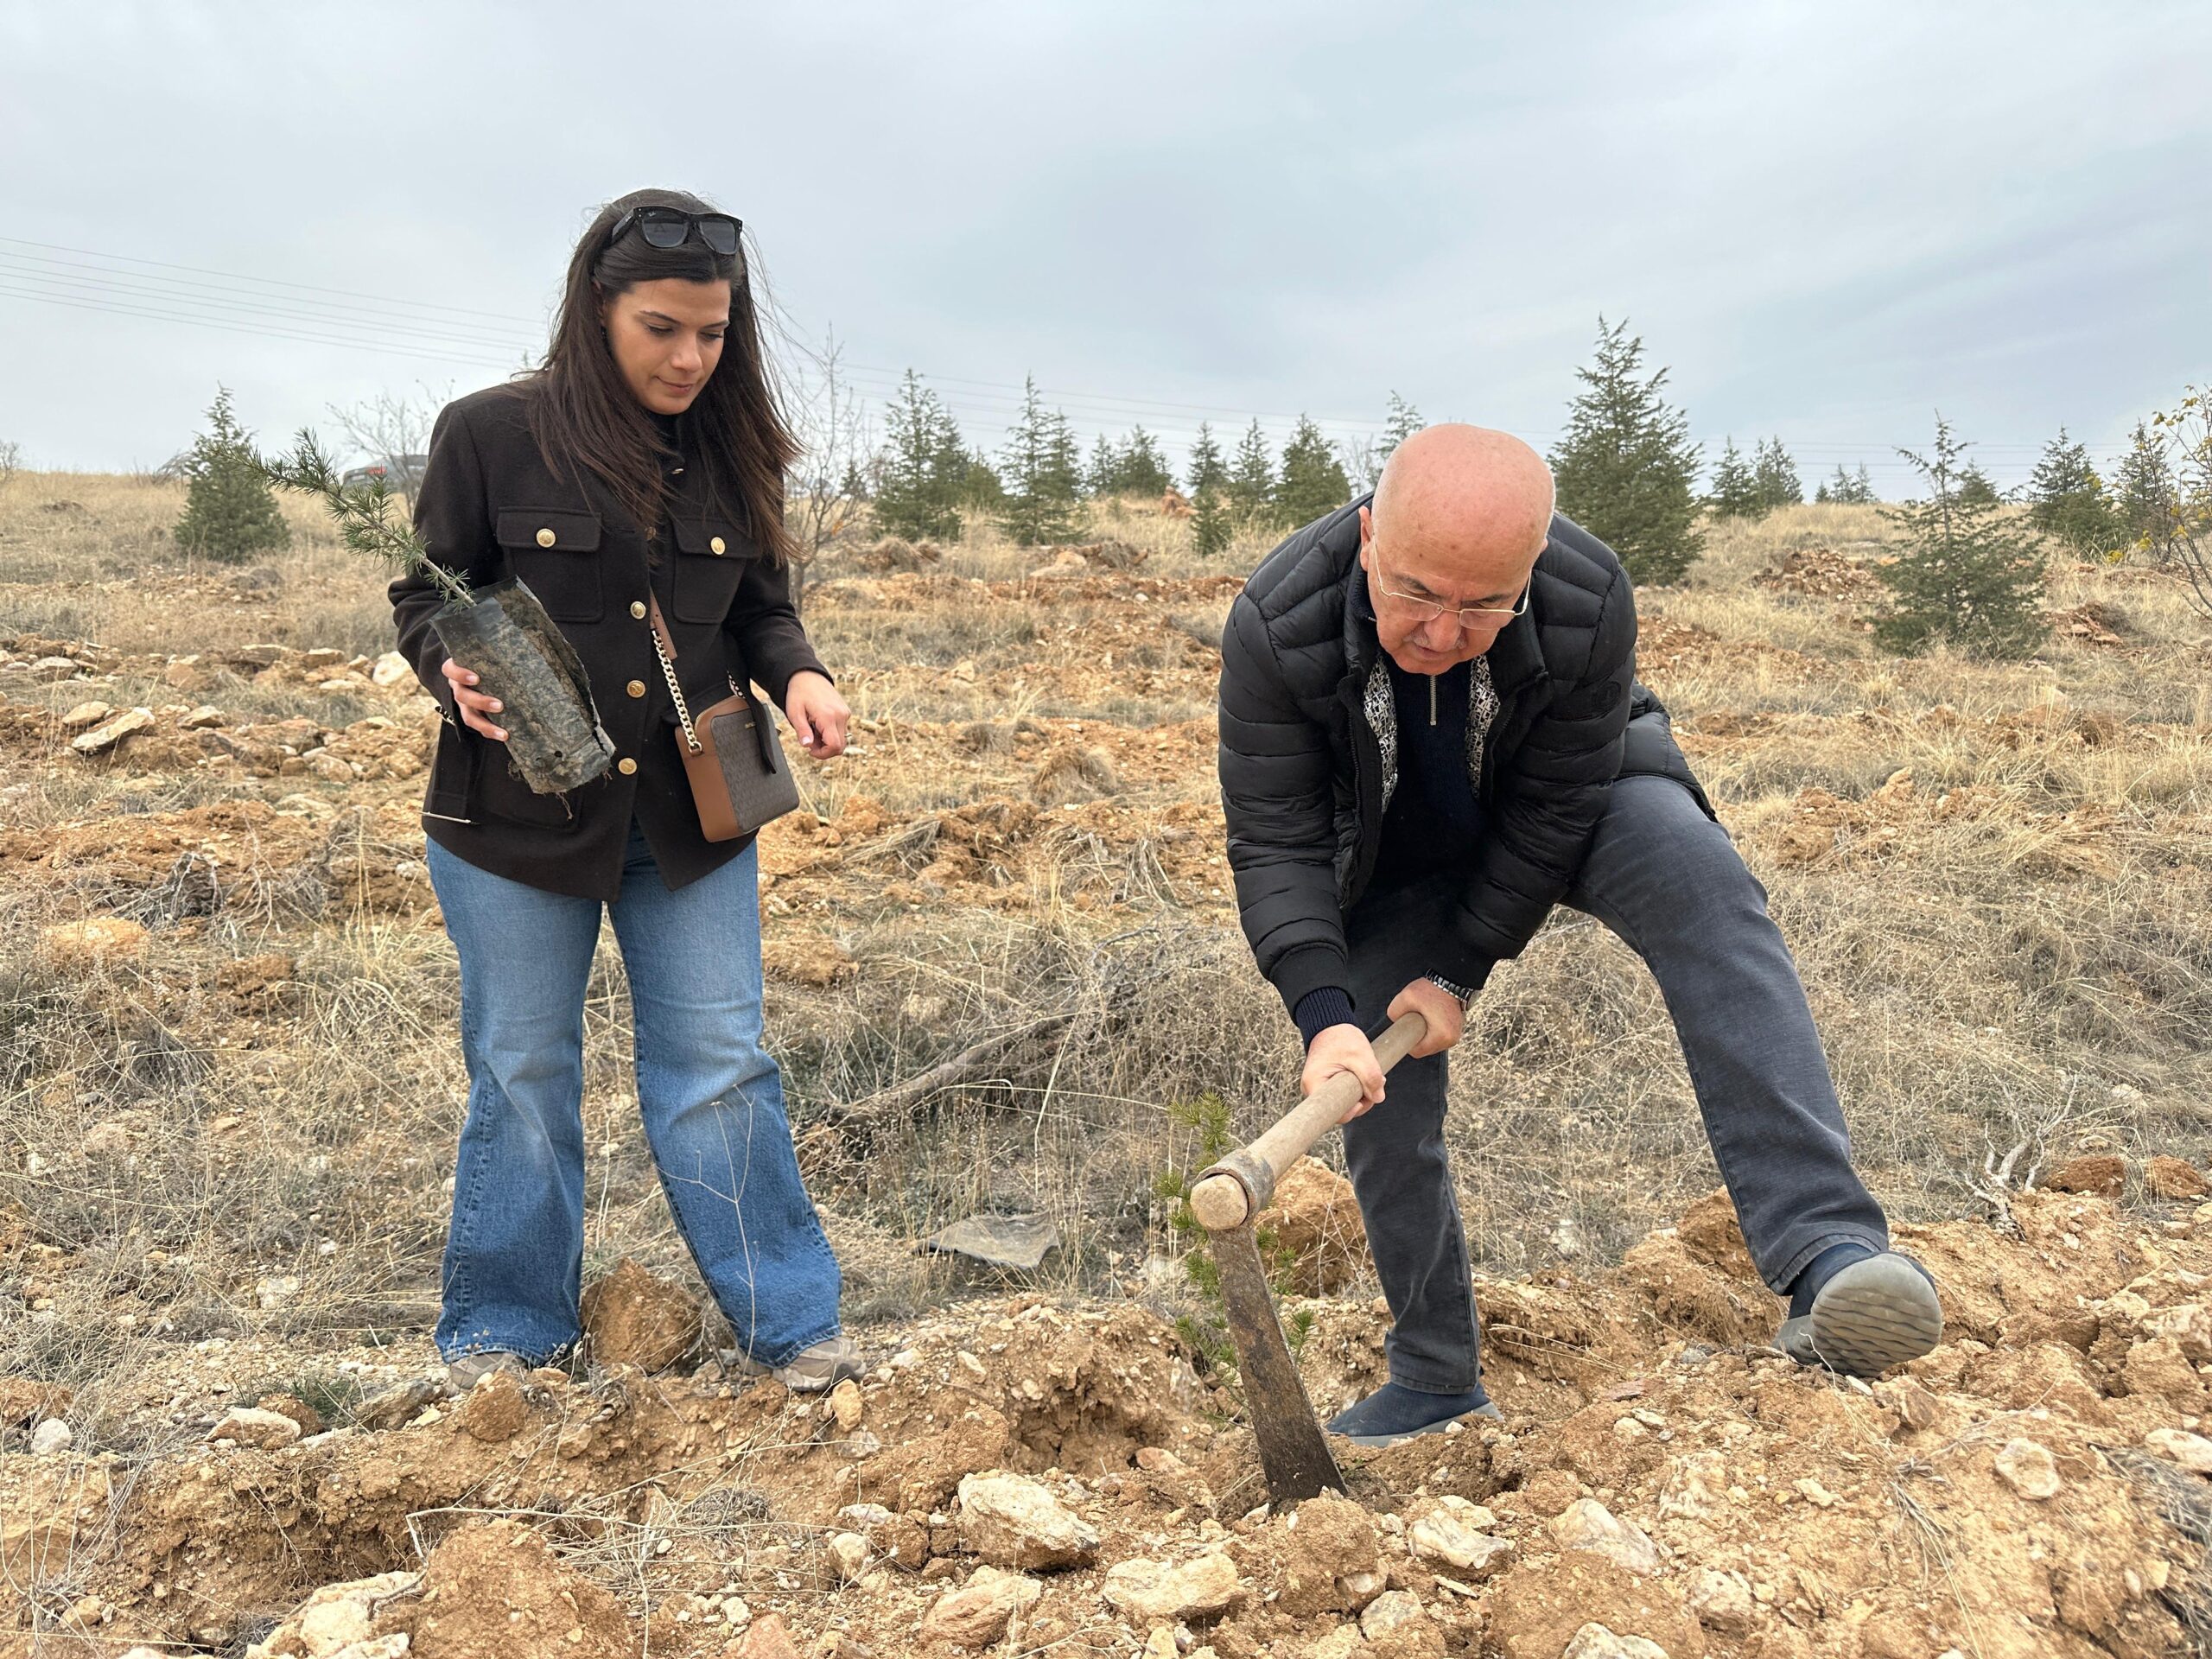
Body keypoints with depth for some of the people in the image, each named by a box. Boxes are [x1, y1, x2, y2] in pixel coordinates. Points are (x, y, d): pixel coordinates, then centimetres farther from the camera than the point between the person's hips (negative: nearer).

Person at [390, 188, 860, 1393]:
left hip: (691, 818, 2)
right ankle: (506, 1332, 29)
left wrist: (798, 674, -10)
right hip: (519, 811, -2)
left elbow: (759, 610, 11)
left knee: (720, 1065, 5)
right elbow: (424, 592, 2)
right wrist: (454, 670, -20)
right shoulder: (492, 434, -7)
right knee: (524, 1069, 11)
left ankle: (788, 1325, 17)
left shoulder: (731, 454, 3)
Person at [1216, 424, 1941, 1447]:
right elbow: (1274, 844, -28)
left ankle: (1822, 1255, -42)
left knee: (1700, 884, -32)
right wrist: (1326, 1015, -39)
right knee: (1378, 1095, -3)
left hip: (1572, 798, -1)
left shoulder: (1591, 605, -33)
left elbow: (1550, 820, -23)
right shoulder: (1274, 625, -33)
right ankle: (1436, 1379, 19)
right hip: (1396, 851, 2)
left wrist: (1457, 972, -20)